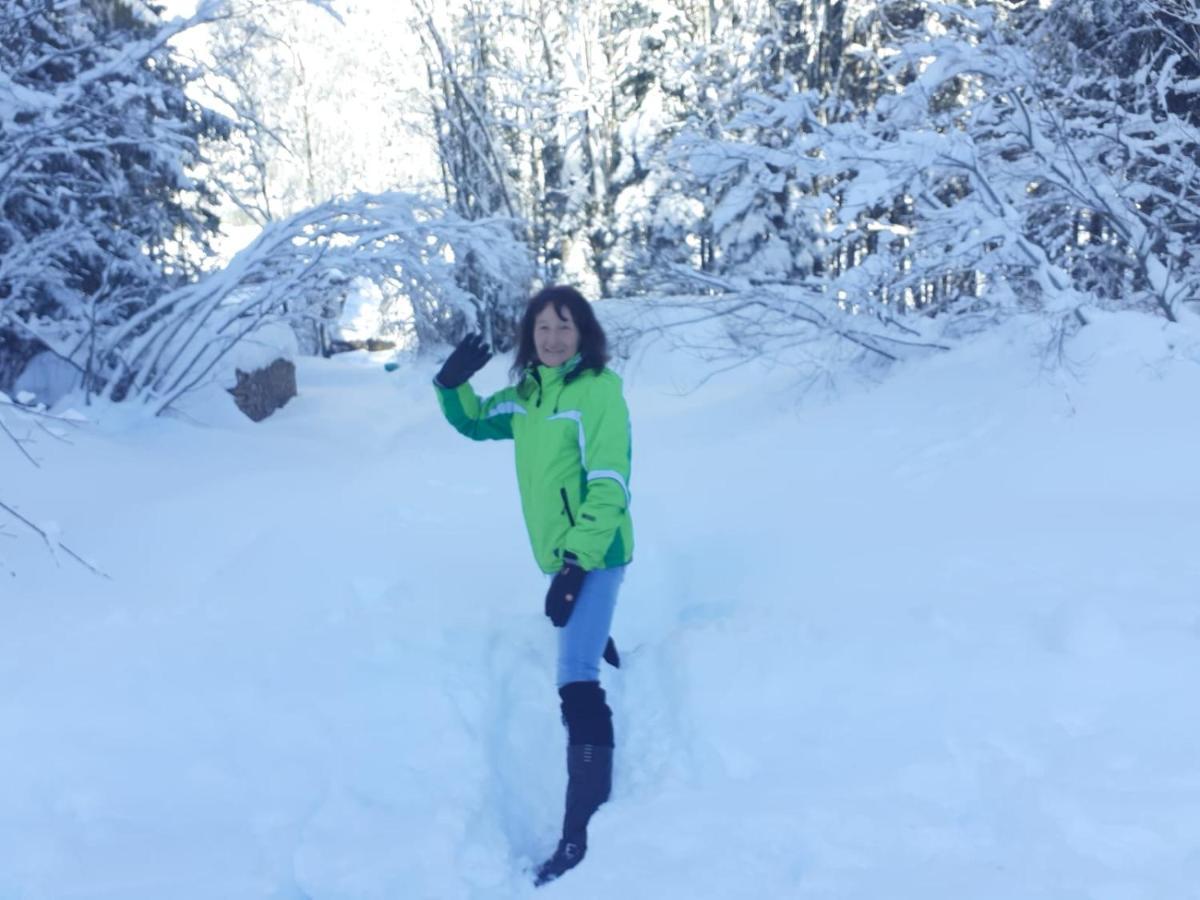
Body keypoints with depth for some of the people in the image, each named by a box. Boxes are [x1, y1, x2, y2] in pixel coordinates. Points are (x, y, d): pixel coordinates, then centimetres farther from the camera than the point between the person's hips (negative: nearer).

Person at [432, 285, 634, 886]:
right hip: (559, 552, 9)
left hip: (594, 553, -9)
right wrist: (452, 385, 0)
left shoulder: (598, 389, -15)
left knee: (577, 683, -18)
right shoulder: (527, 395, 7)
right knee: (592, 648, 29)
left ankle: (583, 837, -15)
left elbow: (609, 485, -21)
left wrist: (577, 561, -27)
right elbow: (475, 423, 22)